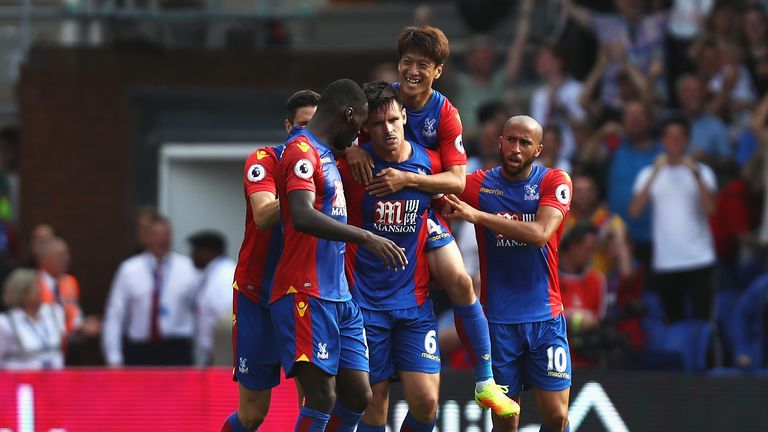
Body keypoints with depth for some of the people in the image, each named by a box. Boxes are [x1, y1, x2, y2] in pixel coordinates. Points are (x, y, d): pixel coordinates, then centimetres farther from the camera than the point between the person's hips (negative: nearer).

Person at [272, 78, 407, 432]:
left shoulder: (325, 154, 20)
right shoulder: (303, 151, -11)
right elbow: (303, 216, -28)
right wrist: (364, 237, -34)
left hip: (338, 295, 10)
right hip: (307, 295, -10)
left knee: (357, 396, 7)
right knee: (322, 399, -15)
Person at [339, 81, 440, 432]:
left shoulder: (430, 163, 1)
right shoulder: (350, 165, -8)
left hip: (415, 302, 2)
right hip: (364, 302, -2)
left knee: (425, 400, -6)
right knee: (375, 403, -1)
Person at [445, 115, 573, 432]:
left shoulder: (554, 181, -2)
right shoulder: (478, 185, 3)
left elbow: (540, 234, -18)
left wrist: (478, 216, -20)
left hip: (545, 316, -1)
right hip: (498, 319, 1)